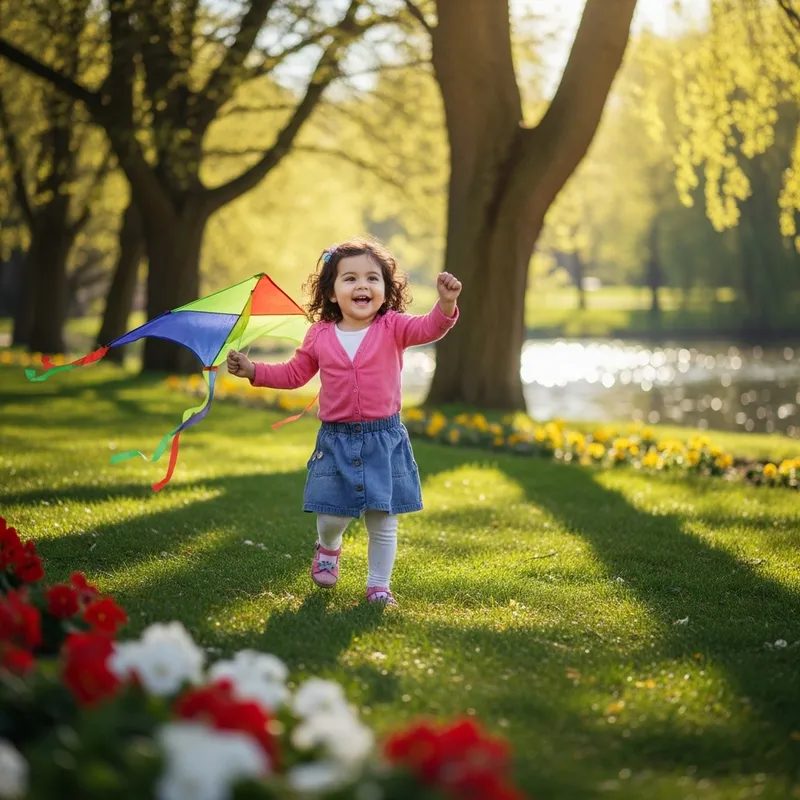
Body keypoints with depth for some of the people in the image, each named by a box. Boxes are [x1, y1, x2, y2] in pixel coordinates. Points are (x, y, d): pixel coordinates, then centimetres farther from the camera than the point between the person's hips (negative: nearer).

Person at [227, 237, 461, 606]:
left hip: (384, 440, -1)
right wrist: (252, 370, 7)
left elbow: (428, 328, -23)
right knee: (331, 516, 4)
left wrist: (445, 305, -43)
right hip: (336, 440, 1)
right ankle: (328, 548, 40)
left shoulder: (392, 327, -5)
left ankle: (379, 584, 22)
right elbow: (294, 373, 15)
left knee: (383, 520, 6)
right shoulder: (319, 336, 2)